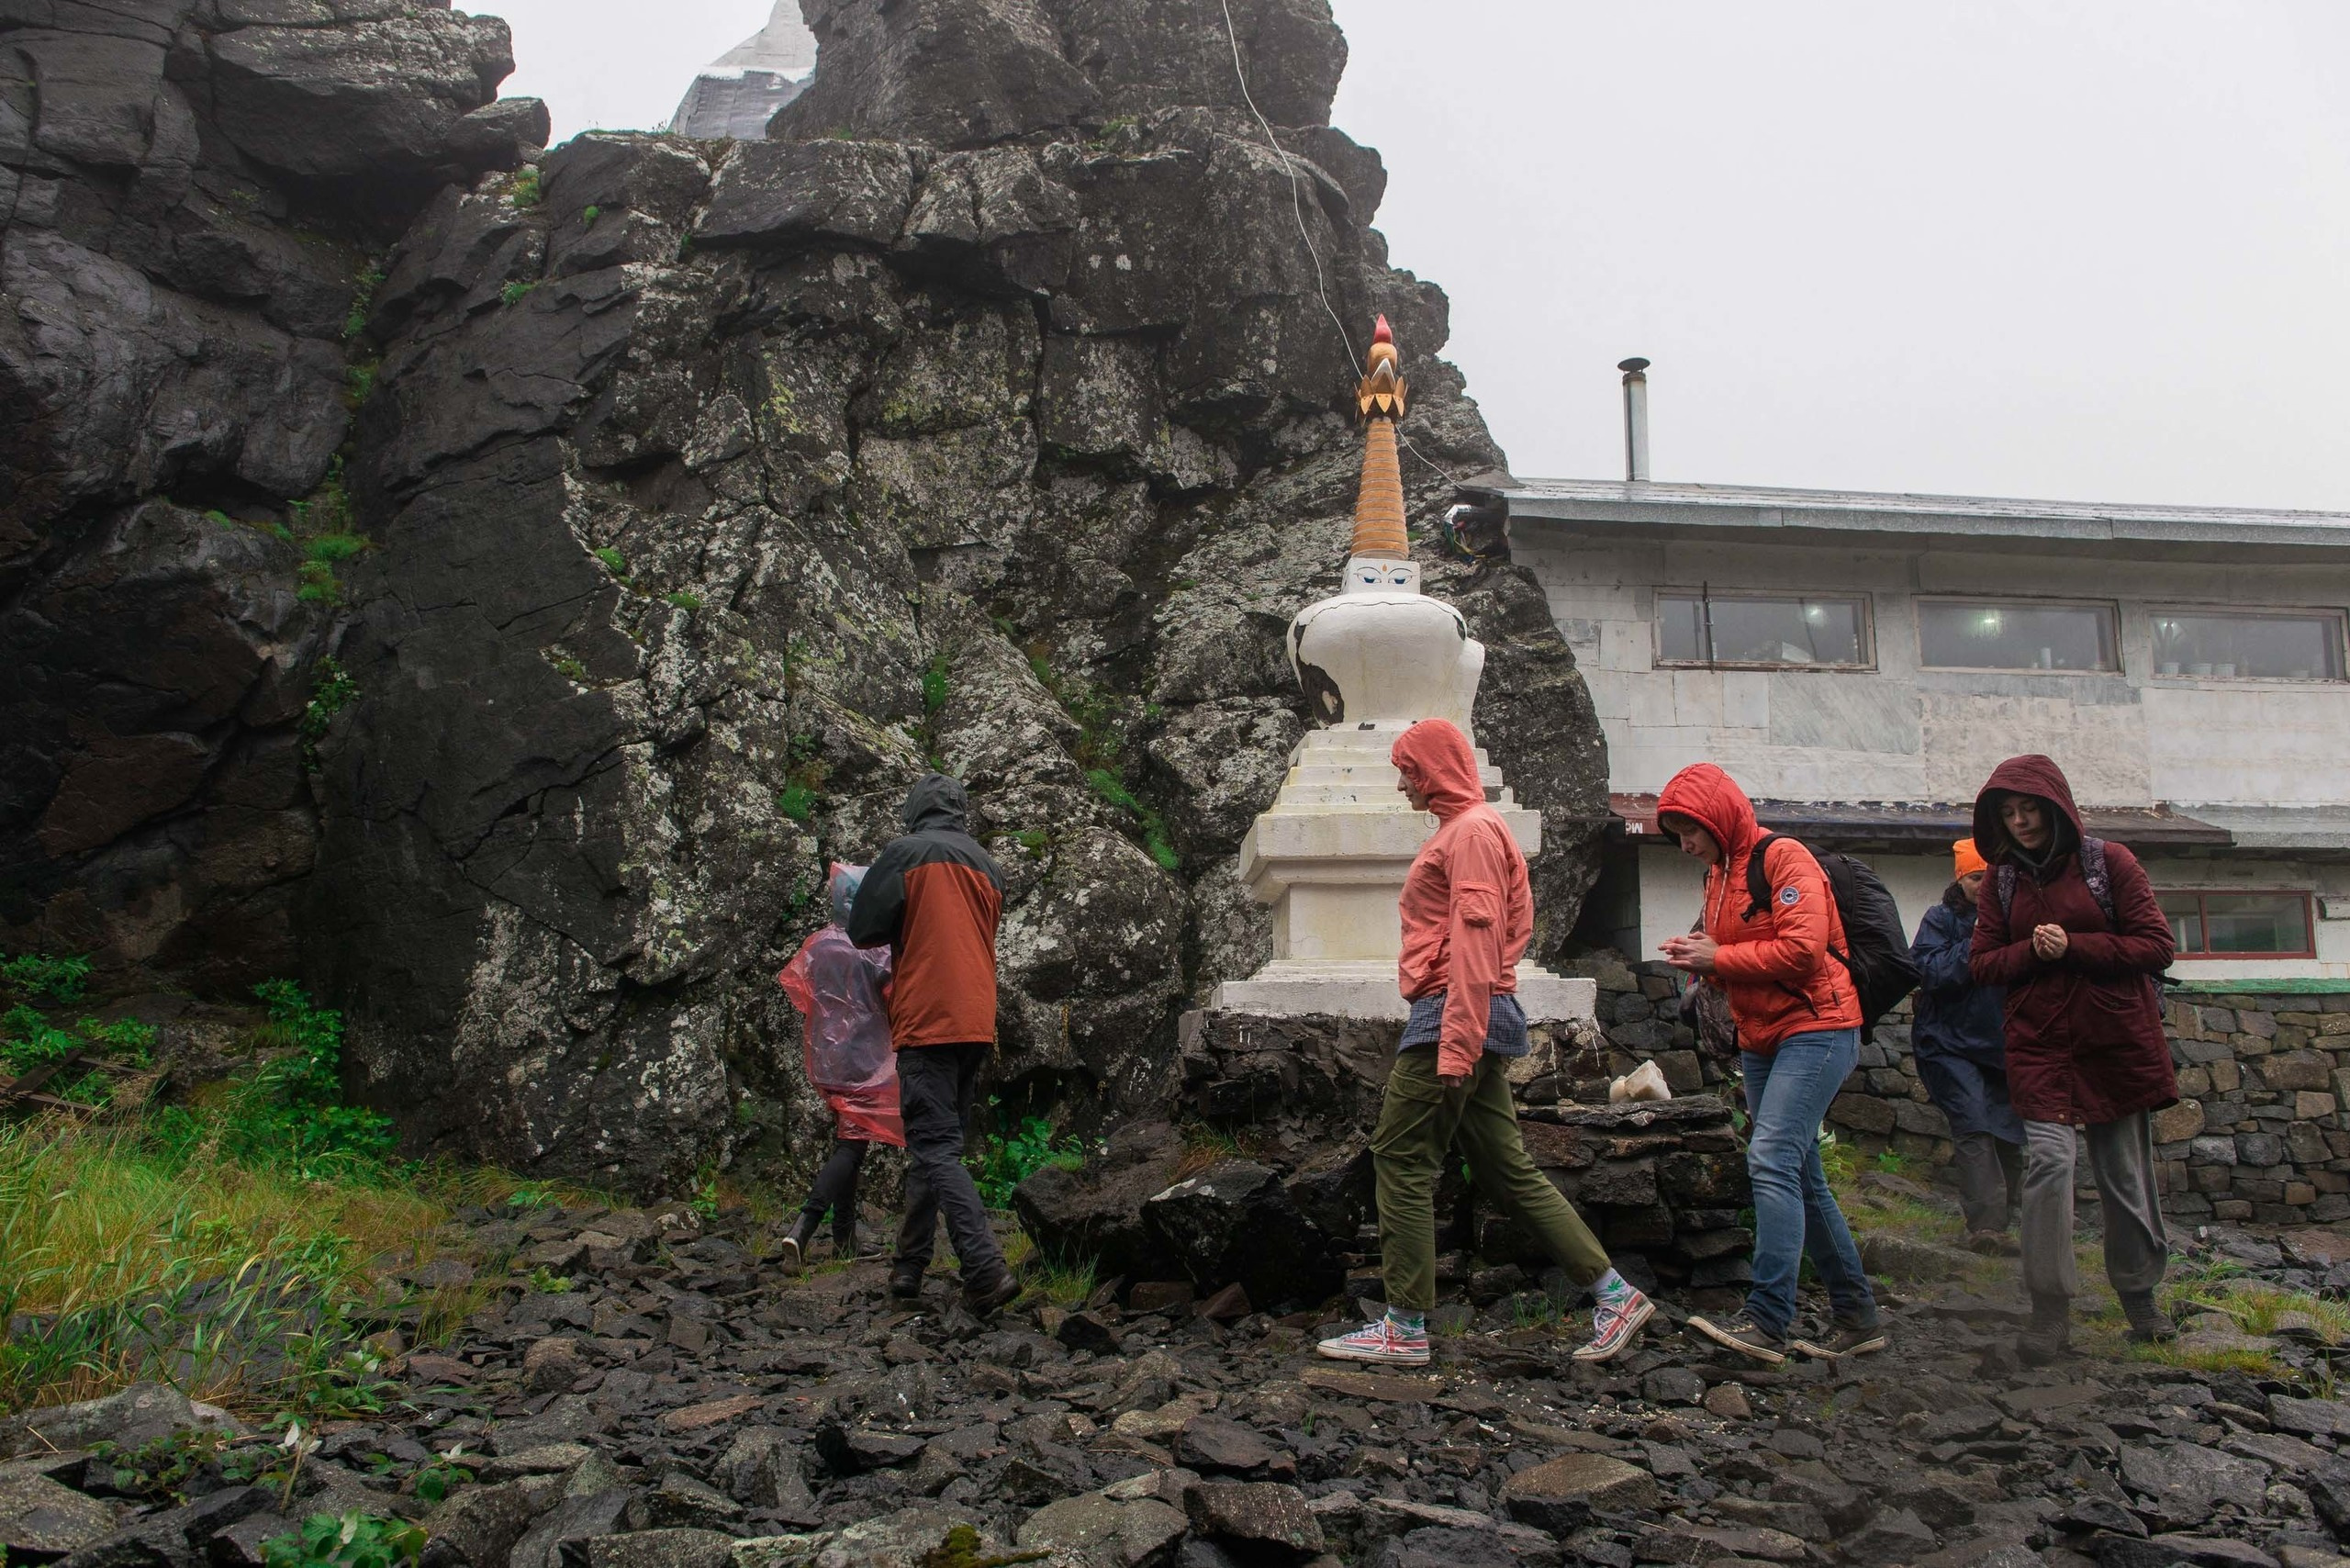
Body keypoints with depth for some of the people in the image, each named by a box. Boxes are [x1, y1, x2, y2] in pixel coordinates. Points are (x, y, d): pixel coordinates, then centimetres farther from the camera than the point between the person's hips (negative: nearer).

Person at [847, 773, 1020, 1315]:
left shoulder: (905, 853, -3)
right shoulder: (988, 866, 17)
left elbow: (863, 929, -1)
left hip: (927, 1022, -7)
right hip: (978, 1025, 7)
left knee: (936, 1149, -9)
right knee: (936, 1145, 16)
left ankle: (986, 1268, -21)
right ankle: (909, 1266, 21)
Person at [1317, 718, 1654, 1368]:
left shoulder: (1472, 829, -8)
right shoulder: (1467, 828, 22)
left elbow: (1477, 937, -18)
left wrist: (1456, 1041, -23)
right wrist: (1463, 1037, 17)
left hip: (1451, 1017, -10)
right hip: (1471, 1023, 10)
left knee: (1401, 1160, -5)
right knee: (1507, 1169, 11)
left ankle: (1404, 1330, 0)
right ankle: (1615, 1295, 13)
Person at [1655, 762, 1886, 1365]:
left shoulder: (1784, 859, -11)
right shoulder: (1718, 875, 15)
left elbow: (1803, 949, -22)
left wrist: (1718, 958, -16)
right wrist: (1697, 957, 2)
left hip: (1815, 1029, -9)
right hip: (1762, 1039, 9)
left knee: (1772, 1161, -18)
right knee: (1800, 1177, 10)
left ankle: (1767, 1320, -17)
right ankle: (1857, 1316, 19)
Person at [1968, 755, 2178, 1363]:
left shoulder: (2109, 862, 0)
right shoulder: (2001, 880, 7)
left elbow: (2157, 946, -4)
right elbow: (1983, 963, 7)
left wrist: (2074, 946, -15)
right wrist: (2030, 950, -12)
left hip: (2116, 1043, -1)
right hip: (2040, 1045, 1)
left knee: (2125, 1174, 9)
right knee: (2048, 1159, -14)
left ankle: (2140, 1295, 29)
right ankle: (2051, 1309, -8)